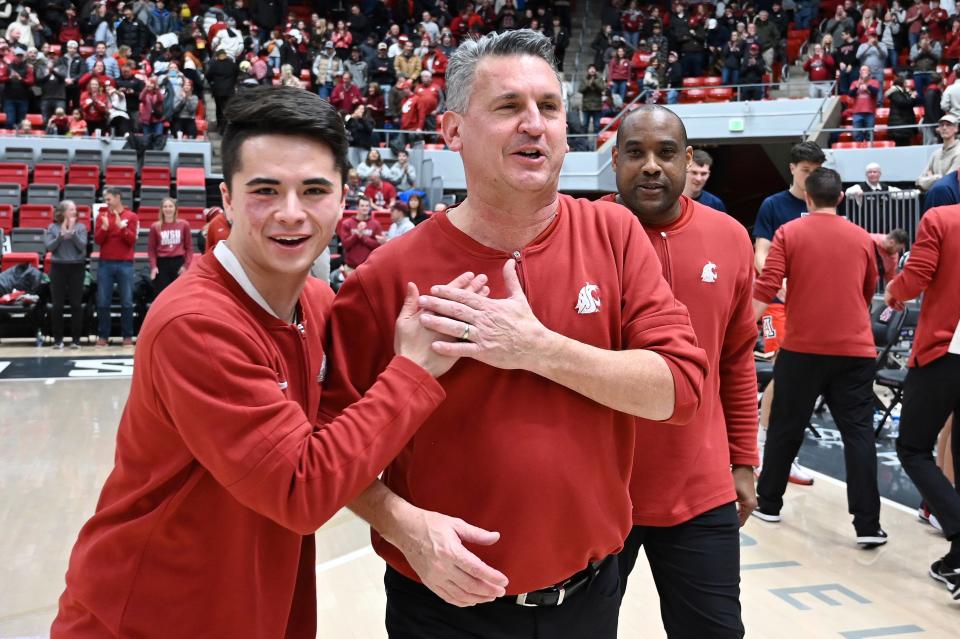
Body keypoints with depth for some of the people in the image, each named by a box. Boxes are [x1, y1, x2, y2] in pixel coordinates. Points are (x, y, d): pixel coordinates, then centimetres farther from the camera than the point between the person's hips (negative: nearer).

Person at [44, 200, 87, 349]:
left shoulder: (80, 227, 2)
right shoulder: (52, 228, 2)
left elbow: (82, 246, -8)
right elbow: (48, 247, -5)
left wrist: (72, 232, -15)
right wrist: (61, 234, -11)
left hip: (77, 268, 0)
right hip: (58, 268, 0)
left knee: (76, 304, 0)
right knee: (57, 305, 2)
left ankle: (76, 339, 6)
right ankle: (58, 339, 10)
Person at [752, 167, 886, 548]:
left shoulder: (789, 233, -2)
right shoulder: (862, 238, 7)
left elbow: (765, 288, -10)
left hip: (802, 348, -1)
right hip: (854, 350, 1)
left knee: (785, 428, 12)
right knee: (858, 432, 1)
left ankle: (768, 504, 24)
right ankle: (867, 524, -3)